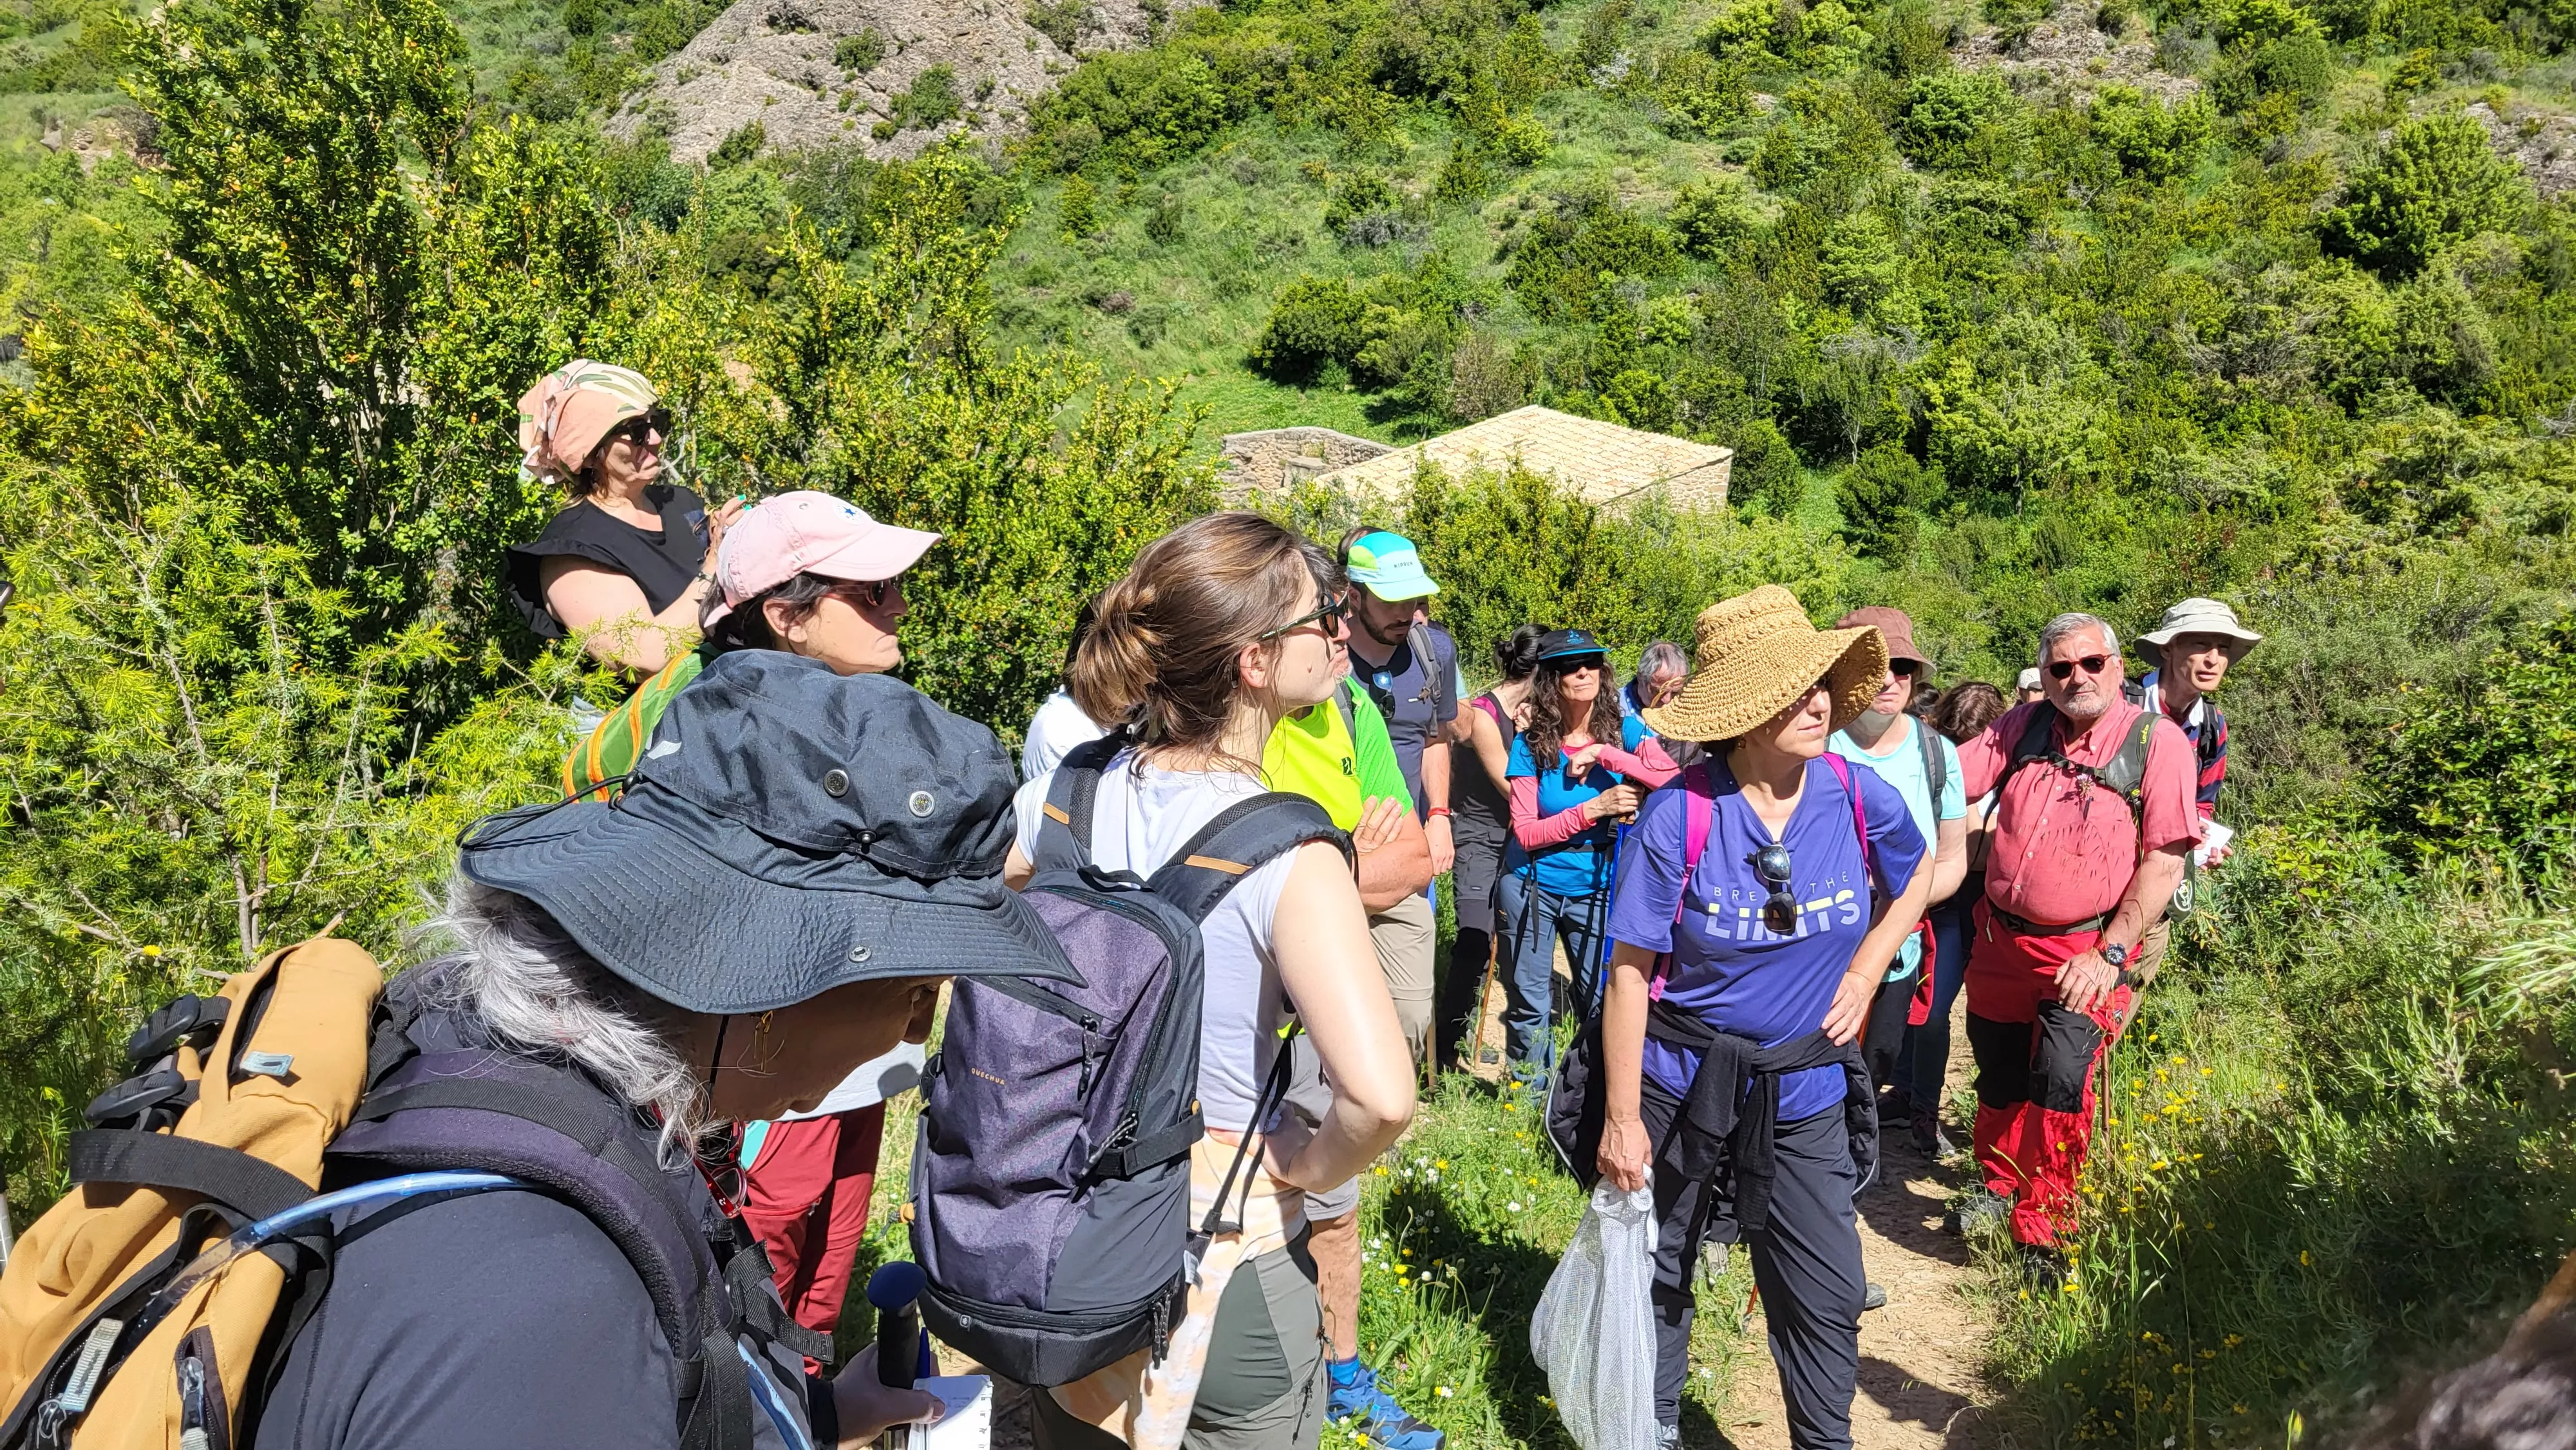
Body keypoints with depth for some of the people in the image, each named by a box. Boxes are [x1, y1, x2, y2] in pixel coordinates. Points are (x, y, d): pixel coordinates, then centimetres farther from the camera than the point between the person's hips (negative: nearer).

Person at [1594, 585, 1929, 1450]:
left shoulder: (1859, 798, -9)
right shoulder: (1680, 817, -19)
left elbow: (1912, 878, 14)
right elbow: (1631, 969, -14)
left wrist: (1864, 974, 1)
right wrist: (1622, 1117, -13)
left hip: (1805, 1093, 2)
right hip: (1681, 1085, -2)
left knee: (1825, 1297, 6)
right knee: (1657, 1276, 14)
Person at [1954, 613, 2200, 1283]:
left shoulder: (2158, 742, -8)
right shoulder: (2023, 726, 4)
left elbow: (2165, 861, -11)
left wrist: (2110, 954, -16)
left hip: (2083, 952, -4)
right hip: (1999, 939, 4)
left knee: (2062, 1081, -17)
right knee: (1998, 1076, 15)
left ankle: (2042, 1230, -1)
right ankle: (2000, 1188, 40)